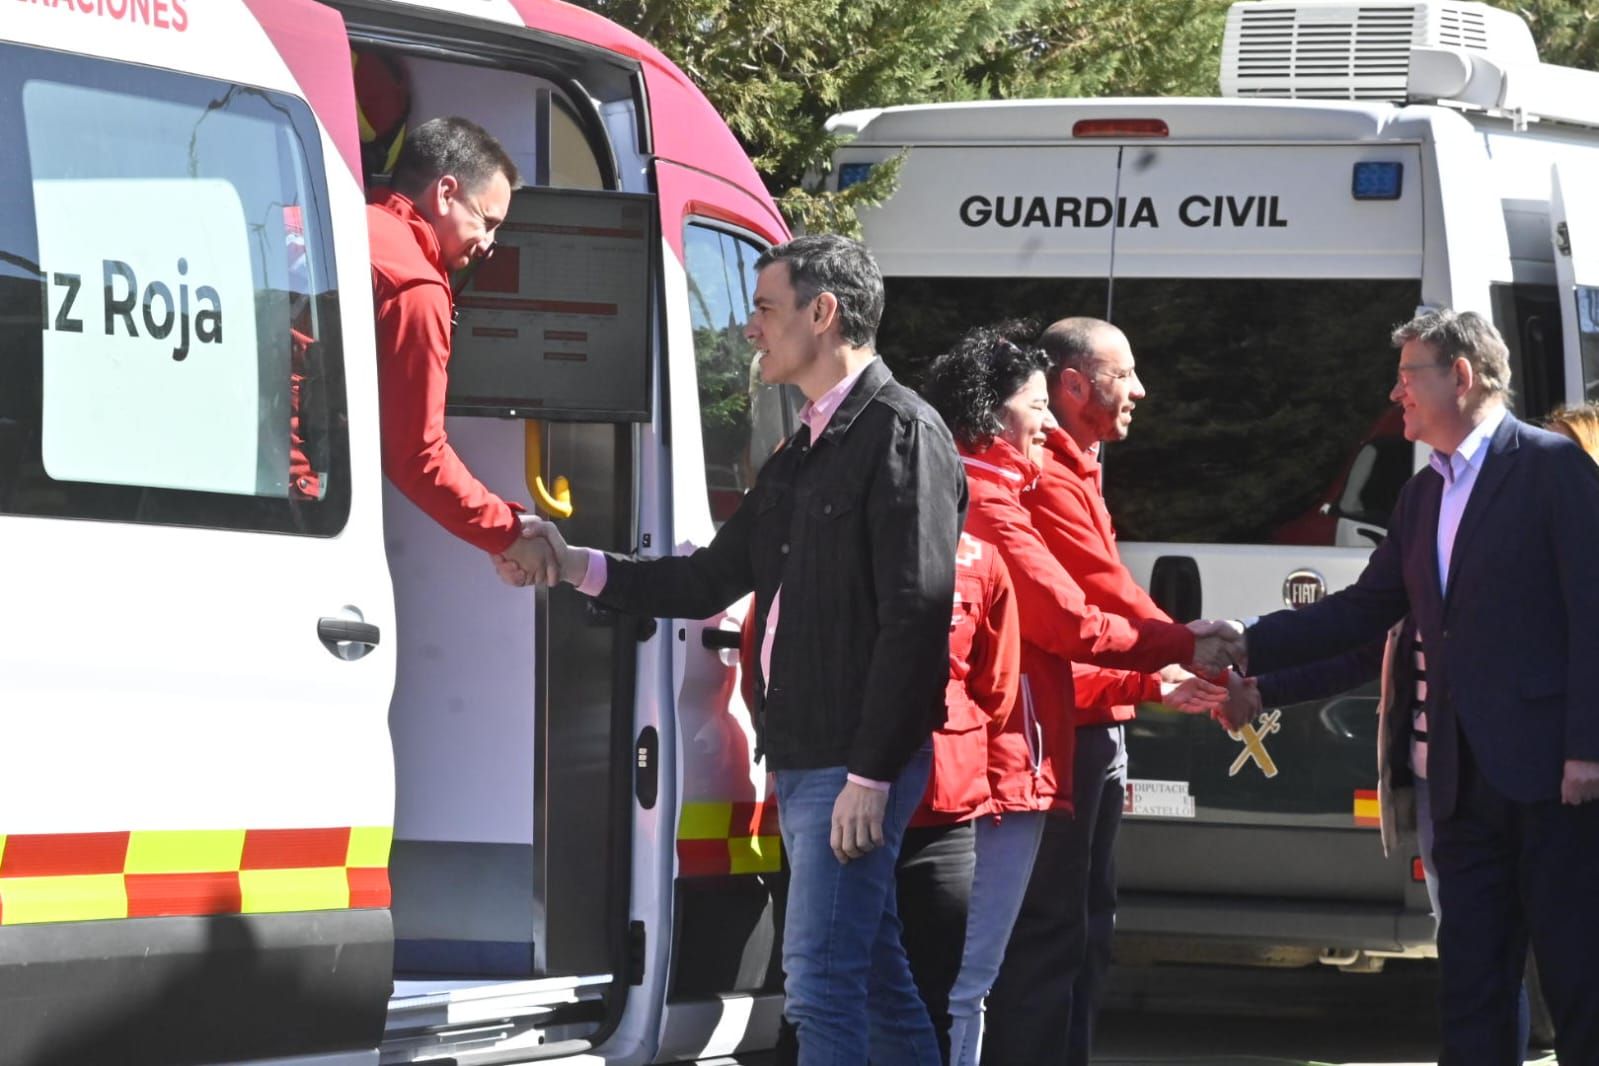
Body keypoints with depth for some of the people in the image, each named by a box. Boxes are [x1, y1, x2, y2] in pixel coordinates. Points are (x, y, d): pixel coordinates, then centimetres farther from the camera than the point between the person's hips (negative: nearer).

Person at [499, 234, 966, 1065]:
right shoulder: (801, 453, 18)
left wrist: (870, 776, -21)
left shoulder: (901, 432, -11)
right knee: (876, 978, 12)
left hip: (856, 766, -9)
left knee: (821, 985, -14)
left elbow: (916, 615, -18)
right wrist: (574, 567, 11)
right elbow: (711, 579, 20)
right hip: (801, 761, 9)